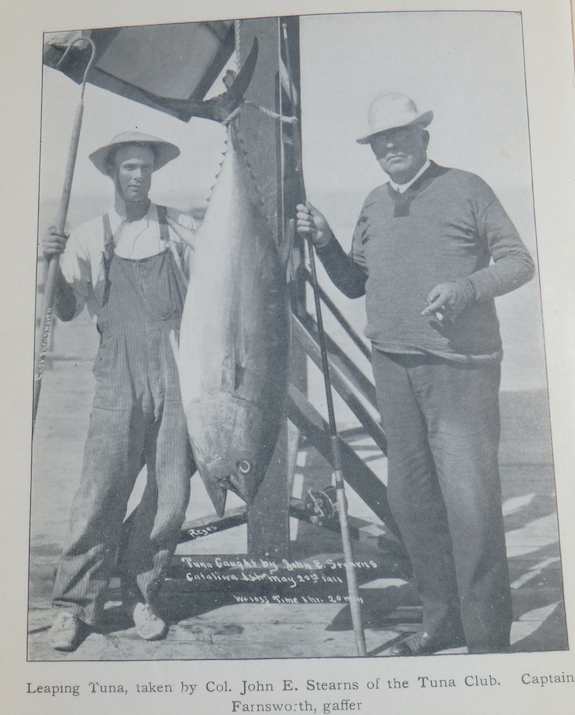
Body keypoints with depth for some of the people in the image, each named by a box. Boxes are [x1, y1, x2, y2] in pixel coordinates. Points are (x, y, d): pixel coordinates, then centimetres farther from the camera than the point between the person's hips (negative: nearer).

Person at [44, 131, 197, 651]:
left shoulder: (182, 230, 13)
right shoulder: (89, 239, 11)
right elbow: (67, 310, 7)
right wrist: (52, 265, -9)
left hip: (179, 372, 1)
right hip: (120, 379, -1)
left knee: (172, 495, 1)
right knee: (100, 492, -7)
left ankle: (141, 593, 19)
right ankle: (75, 604, 7)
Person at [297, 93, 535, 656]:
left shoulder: (465, 189, 2)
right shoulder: (373, 205, 17)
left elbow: (519, 261, 0)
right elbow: (354, 283, 22)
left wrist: (466, 288, -17)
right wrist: (324, 242, 6)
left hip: (460, 366, -6)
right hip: (392, 366, 6)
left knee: (470, 500, -7)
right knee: (409, 497, 10)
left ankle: (487, 639, 7)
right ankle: (443, 620, 26)